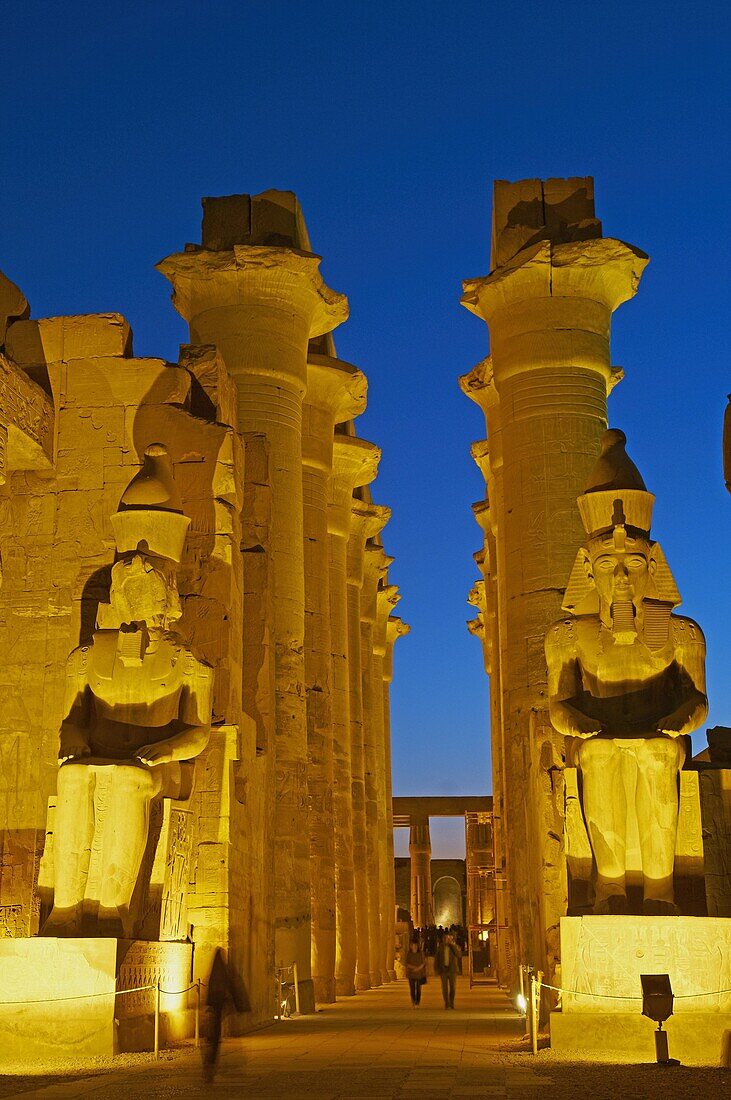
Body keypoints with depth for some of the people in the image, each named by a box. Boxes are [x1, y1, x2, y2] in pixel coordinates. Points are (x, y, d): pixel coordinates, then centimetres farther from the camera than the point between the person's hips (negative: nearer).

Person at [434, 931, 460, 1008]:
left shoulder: (454, 946, 2)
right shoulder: (440, 947, 5)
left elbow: (458, 955, -16)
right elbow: (436, 958, 7)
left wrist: (452, 945, -18)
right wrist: (436, 969, 1)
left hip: (452, 969, 0)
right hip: (443, 969, 0)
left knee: (453, 987, 0)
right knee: (445, 988, -3)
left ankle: (451, 1003, 18)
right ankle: (446, 1004, 5)